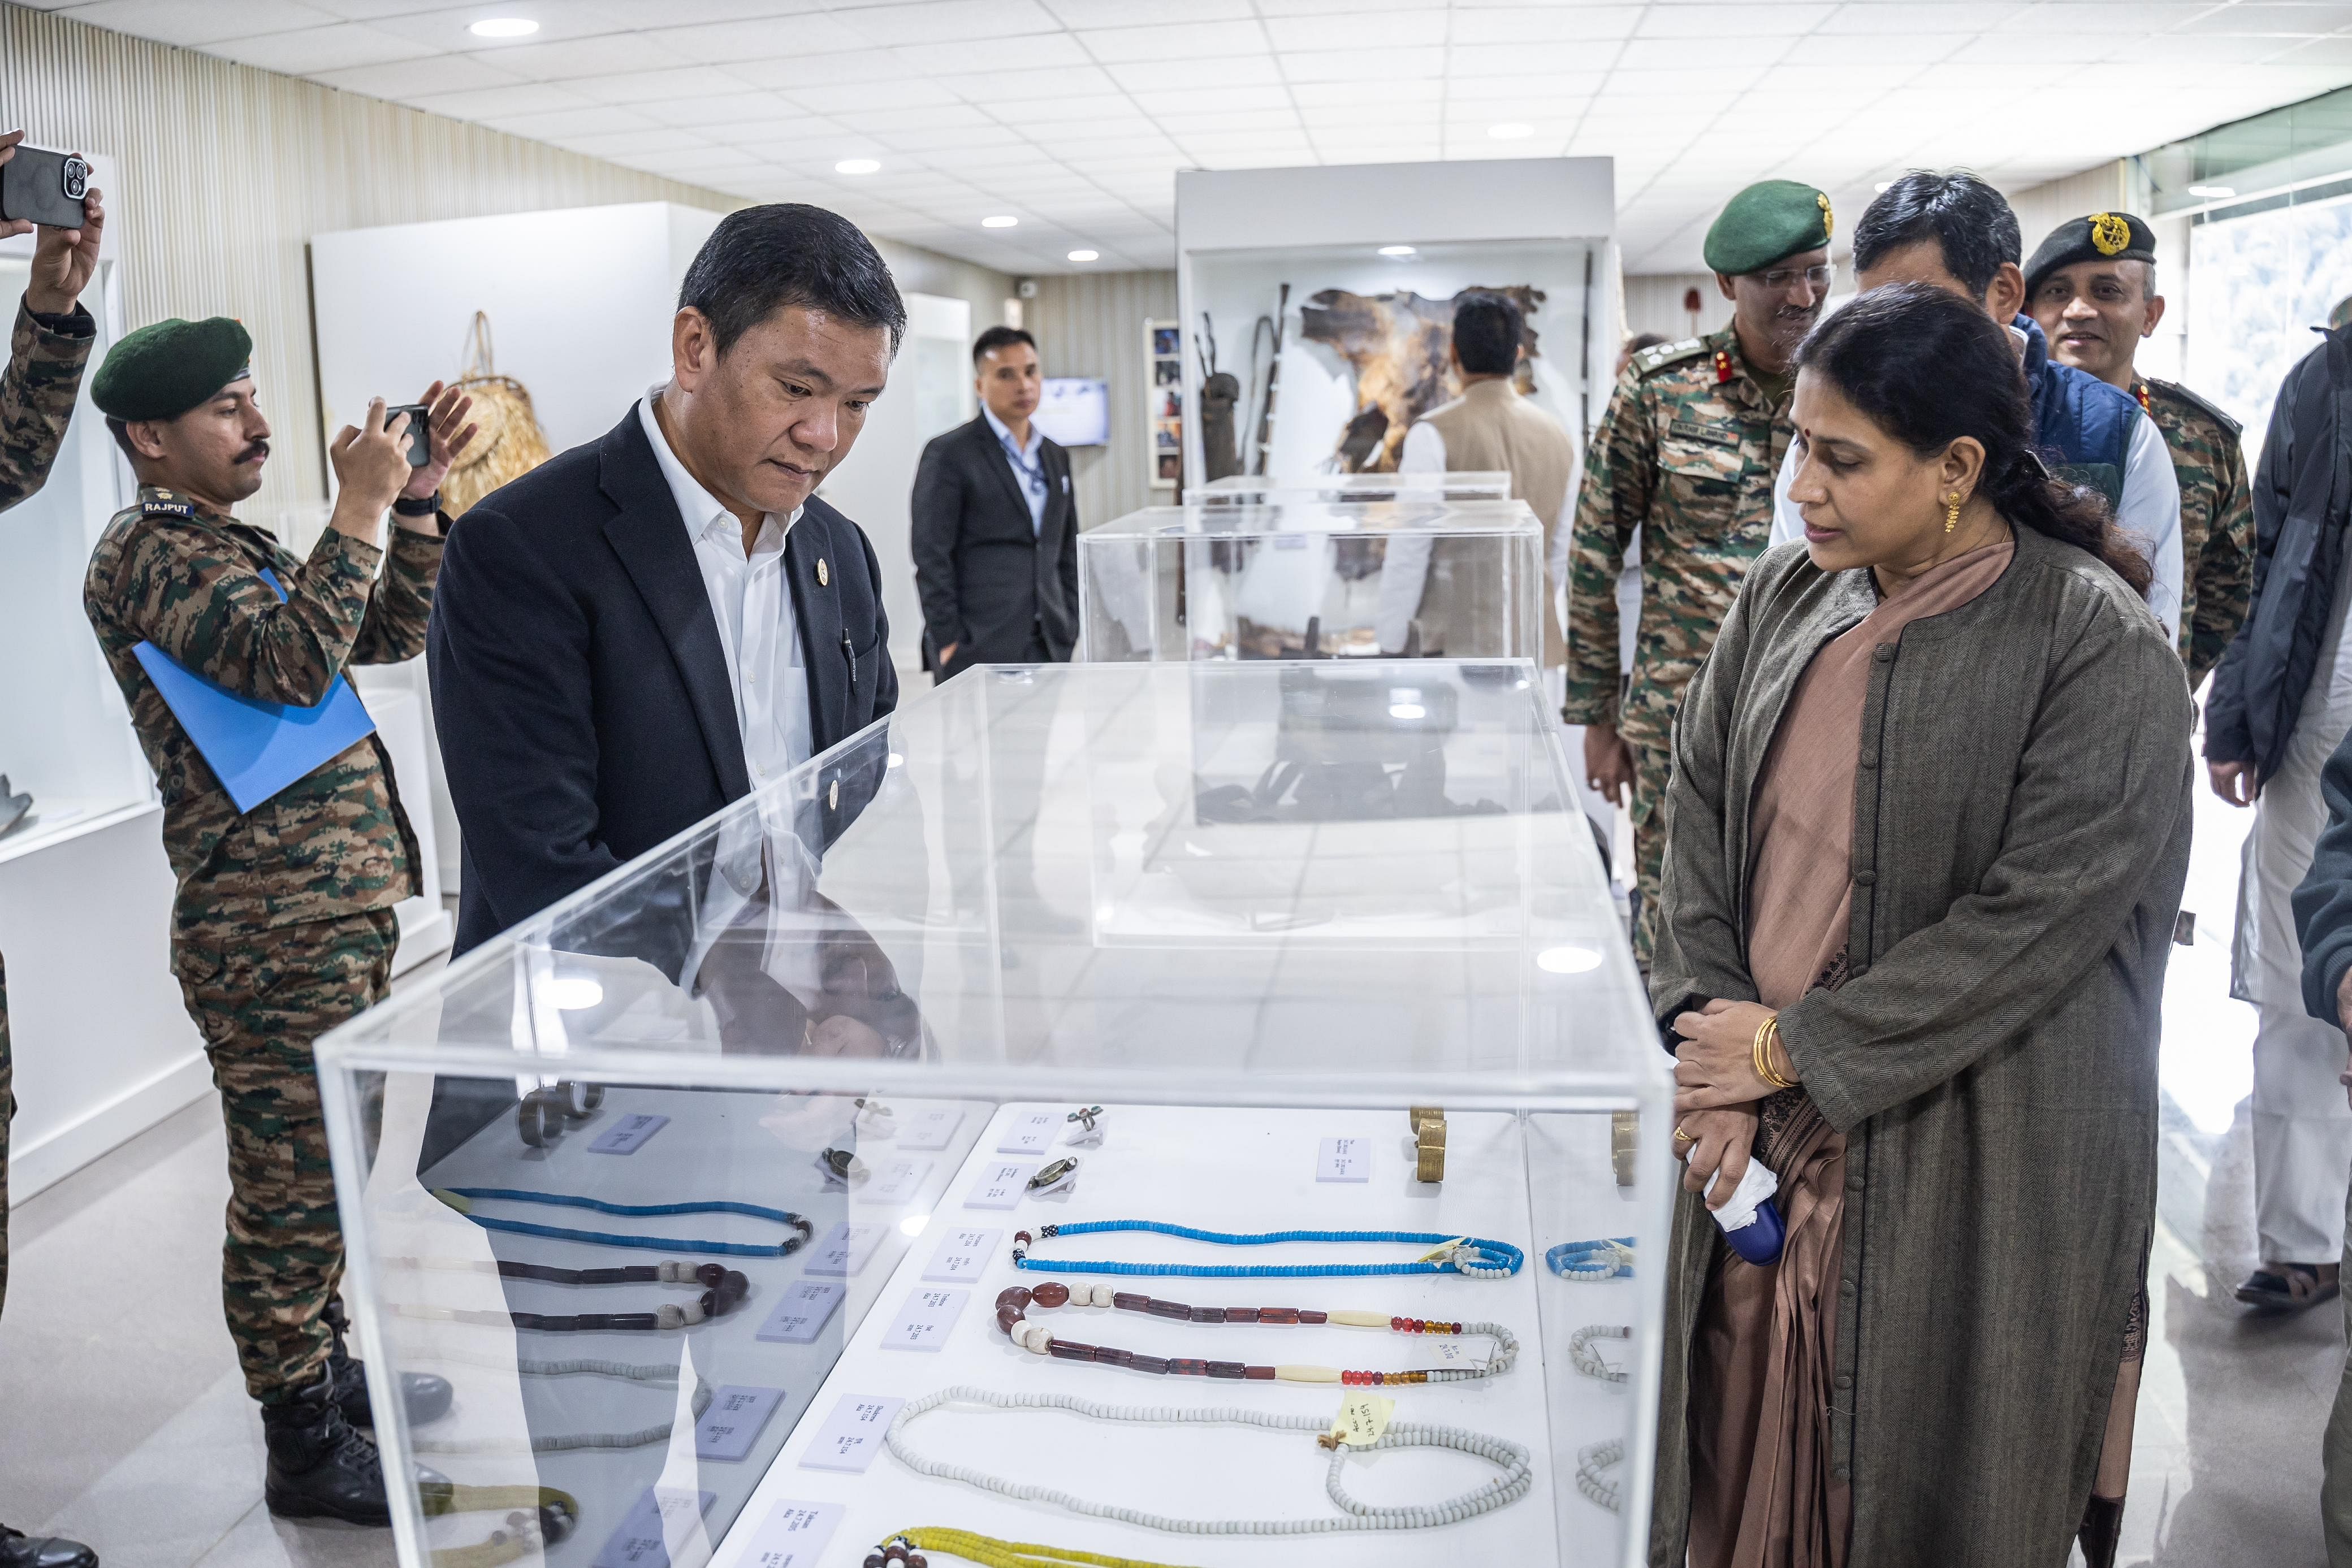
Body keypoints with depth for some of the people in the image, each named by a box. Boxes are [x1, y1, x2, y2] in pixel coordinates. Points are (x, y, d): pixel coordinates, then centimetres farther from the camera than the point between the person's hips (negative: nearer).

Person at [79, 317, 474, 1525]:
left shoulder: (242, 549, 19)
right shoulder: (146, 553, -10)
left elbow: (393, 634, 16)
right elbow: (291, 664, -23)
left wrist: (417, 497, 5)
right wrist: (361, 505, -17)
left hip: (345, 911, 9)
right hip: (272, 933, -9)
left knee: (325, 1170, 20)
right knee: (289, 1188, 0)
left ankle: (325, 1366, 36)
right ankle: (304, 1448, 12)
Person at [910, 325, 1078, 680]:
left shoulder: (1056, 457, 16)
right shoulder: (948, 454, -3)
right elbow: (931, 557, -7)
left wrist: (1069, 630, 11)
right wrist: (948, 642, -11)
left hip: (1049, 649, 6)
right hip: (976, 652, -6)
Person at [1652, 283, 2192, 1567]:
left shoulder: (2099, 645, -13)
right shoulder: (1786, 595, 4)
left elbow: (2037, 918, -18)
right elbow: (1699, 801, 4)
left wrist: (1793, 1049, -14)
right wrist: (1711, 1035, -7)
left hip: (1961, 1160, -4)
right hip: (1762, 1124, 5)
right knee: (1745, 1443, 15)